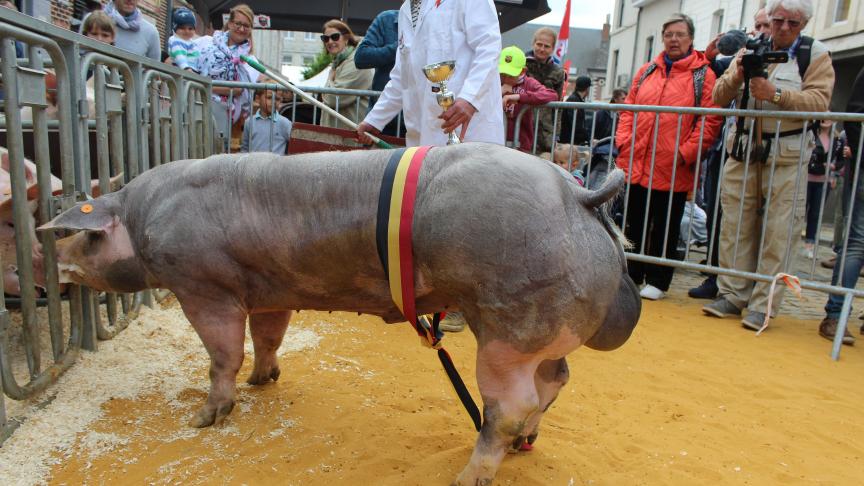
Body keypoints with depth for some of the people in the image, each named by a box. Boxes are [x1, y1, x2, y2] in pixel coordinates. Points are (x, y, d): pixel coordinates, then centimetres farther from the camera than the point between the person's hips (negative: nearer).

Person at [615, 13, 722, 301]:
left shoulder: (703, 75, 0)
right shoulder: (646, 72, 14)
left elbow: (710, 121, -7)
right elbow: (629, 109, 15)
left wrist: (685, 153, -15)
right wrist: (624, 140, 0)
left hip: (673, 170, -4)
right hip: (635, 165, 4)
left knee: (665, 229, 7)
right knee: (634, 225, 12)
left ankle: (657, 282, 19)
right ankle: (631, 276, 25)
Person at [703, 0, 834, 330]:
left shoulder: (815, 55, 5)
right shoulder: (749, 51, 13)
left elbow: (819, 102, -9)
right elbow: (719, 99, 7)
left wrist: (776, 94, -21)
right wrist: (736, 76, -12)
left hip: (787, 157, -3)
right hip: (742, 151, 3)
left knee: (776, 233, -4)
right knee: (735, 227, 3)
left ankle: (762, 305, 3)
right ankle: (732, 296, 12)